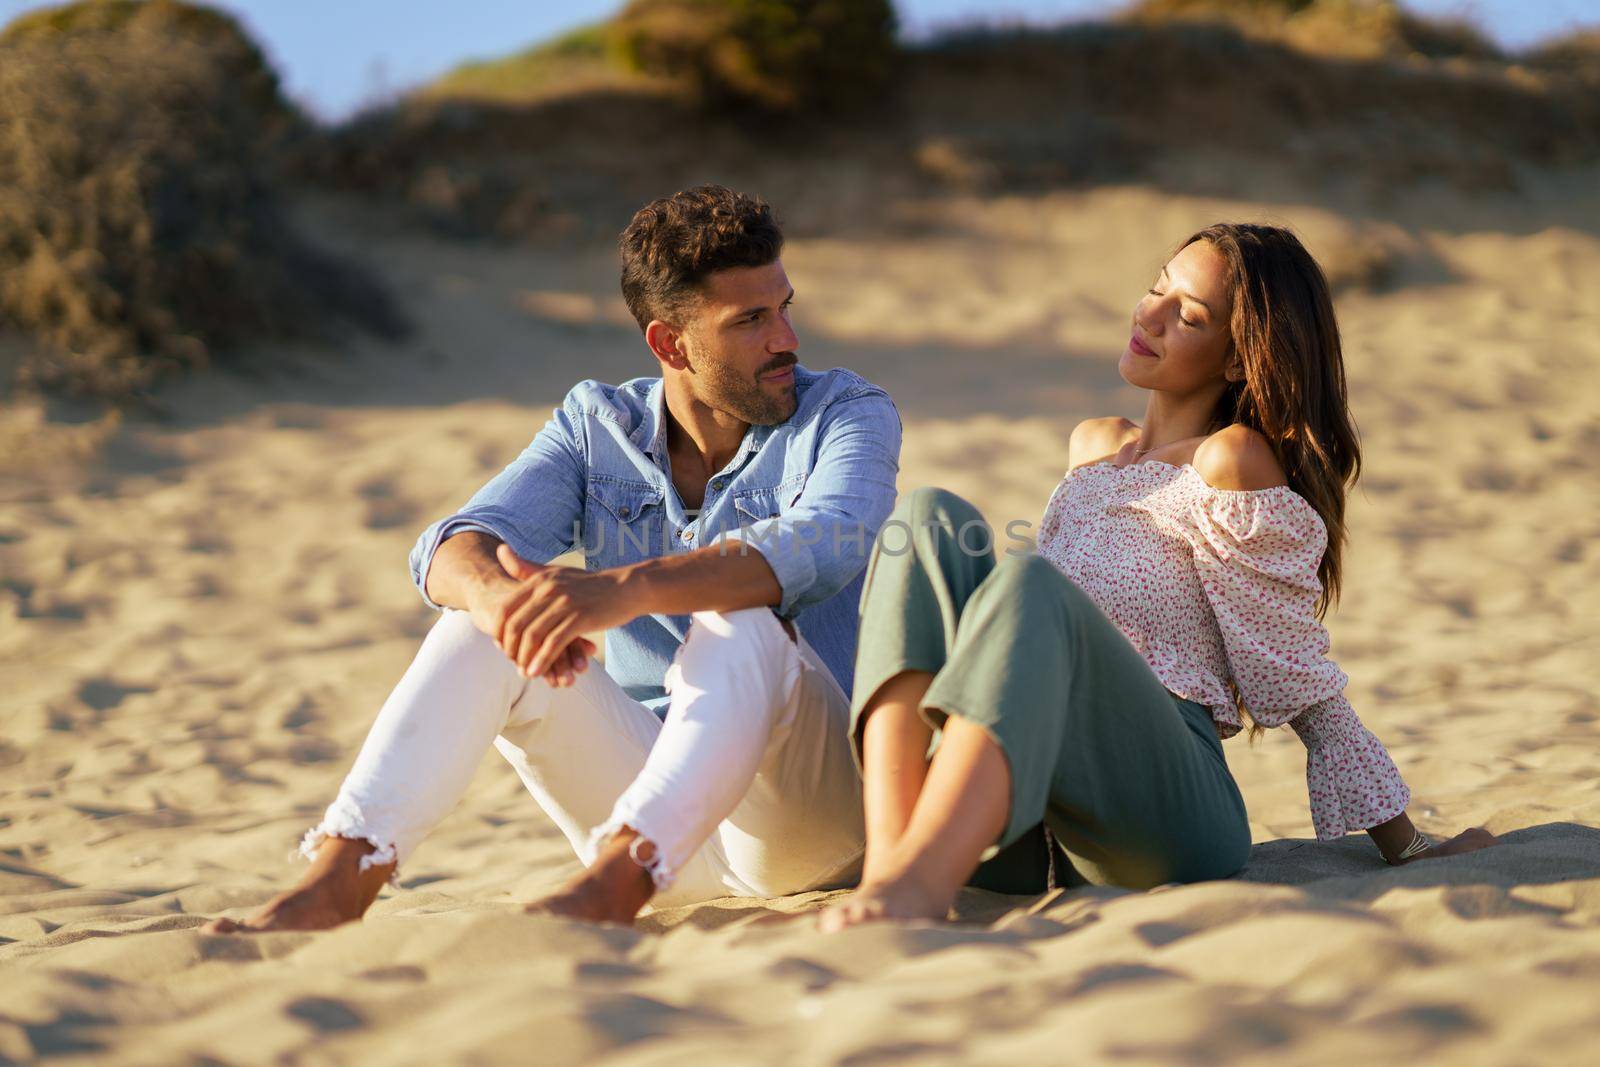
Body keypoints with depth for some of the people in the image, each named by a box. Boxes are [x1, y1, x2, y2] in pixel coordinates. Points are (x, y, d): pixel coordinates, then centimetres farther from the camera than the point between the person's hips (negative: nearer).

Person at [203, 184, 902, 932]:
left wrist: (624, 589, -42)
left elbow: (823, 545, -26)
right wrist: (496, 592, -35)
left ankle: (612, 884, -51)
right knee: (484, 622, -18)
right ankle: (338, 878, -33)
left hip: (816, 807, -3)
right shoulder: (596, 426, 7)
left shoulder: (848, 414, -3)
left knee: (738, 625, -33)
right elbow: (451, 549, -8)